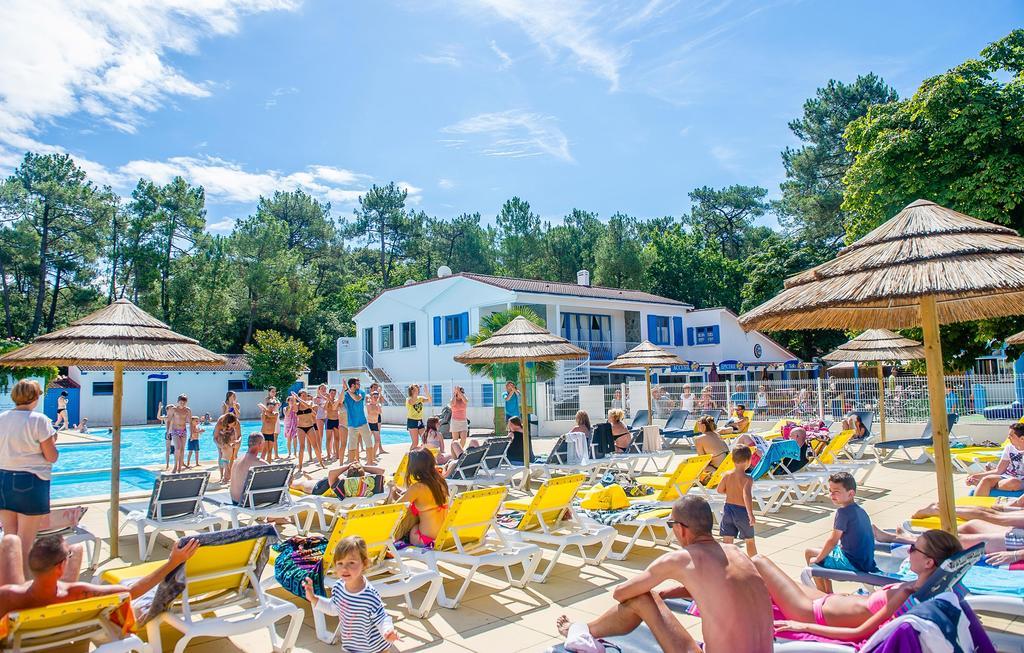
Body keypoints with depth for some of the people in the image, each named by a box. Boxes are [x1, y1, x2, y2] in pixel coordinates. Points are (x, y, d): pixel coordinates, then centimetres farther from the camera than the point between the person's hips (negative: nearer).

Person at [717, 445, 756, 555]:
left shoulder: (727, 475, -3)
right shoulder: (748, 479, -17)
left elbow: (720, 490, 6)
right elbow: (746, 495, -31)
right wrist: (751, 514, -34)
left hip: (728, 508, 4)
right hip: (742, 510, -4)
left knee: (728, 541, 8)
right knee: (750, 541, 16)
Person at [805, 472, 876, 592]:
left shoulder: (843, 512, -21)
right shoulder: (860, 510, 5)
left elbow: (832, 541, -20)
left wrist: (816, 559, -8)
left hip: (853, 563, -9)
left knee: (809, 553, 3)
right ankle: (829, 593, 30)